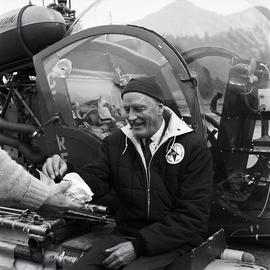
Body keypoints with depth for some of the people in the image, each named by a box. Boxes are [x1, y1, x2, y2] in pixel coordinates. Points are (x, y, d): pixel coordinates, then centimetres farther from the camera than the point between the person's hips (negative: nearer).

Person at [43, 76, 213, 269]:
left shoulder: (194, 146, -7)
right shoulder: (115, 143, 9)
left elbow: (192, 217, -11)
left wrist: (138, 246, -16)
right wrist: (63, 175, -24)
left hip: (173, 243, -4)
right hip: (124, 234, 4)